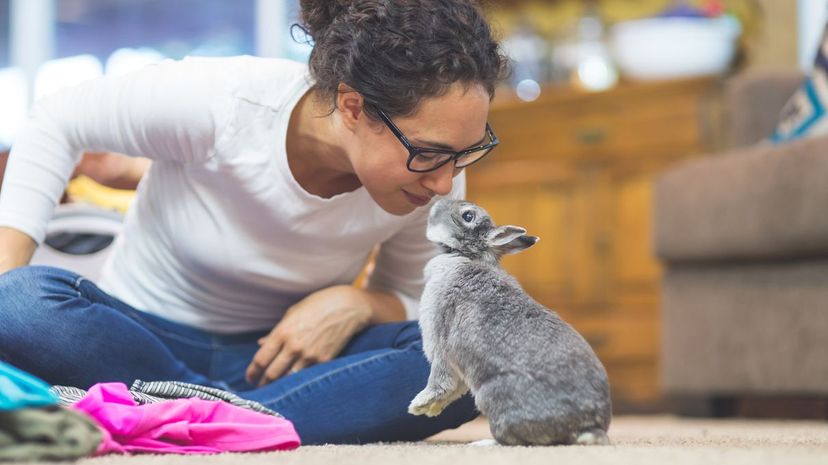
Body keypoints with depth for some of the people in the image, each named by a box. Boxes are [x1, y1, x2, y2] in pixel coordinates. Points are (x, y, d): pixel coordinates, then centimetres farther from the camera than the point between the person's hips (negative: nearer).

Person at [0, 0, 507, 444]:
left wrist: (354, 305, -22)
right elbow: (56, 124, -10)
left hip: (275, 355, 2)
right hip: (144, 335, -2)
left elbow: (412, 303, 2)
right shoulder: (219, 101, -24)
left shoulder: (436, 169, -14)